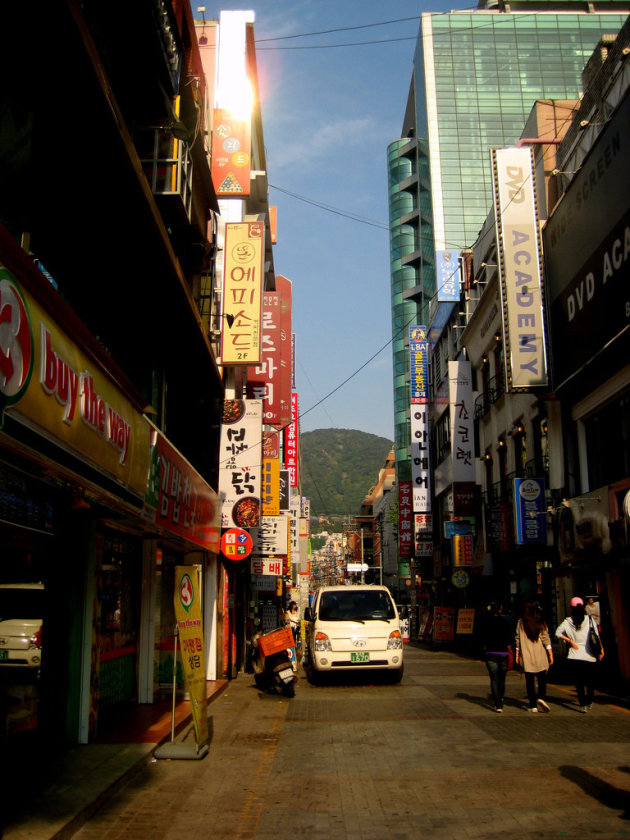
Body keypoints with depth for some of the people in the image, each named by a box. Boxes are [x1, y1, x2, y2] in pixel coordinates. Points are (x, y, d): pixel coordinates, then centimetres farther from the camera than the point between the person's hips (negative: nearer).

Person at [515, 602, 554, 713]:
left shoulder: (521, 622, 1)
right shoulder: (541, 622, -2)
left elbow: (518, 639, 4)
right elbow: (545, 638, -2)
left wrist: (517, 654, 11)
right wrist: (550, 654, 3)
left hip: (526, 656, 1)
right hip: (540, 656, -1)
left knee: (529, 680, 6)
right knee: (542, 679, 11)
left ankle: (533, 705, 6)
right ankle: (541, 697, -11)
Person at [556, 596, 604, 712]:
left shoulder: (568, 621, -2)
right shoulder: (589, 620, -4)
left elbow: (558, 633, -9)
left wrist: (570, 641, -1)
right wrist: (601, 649, 5)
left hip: (574, 655, 0)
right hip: (589, 656, 0)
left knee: (578, 681, 7)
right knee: (590, 681, 17)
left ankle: (583, 705, 1)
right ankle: (589, 703, 22)